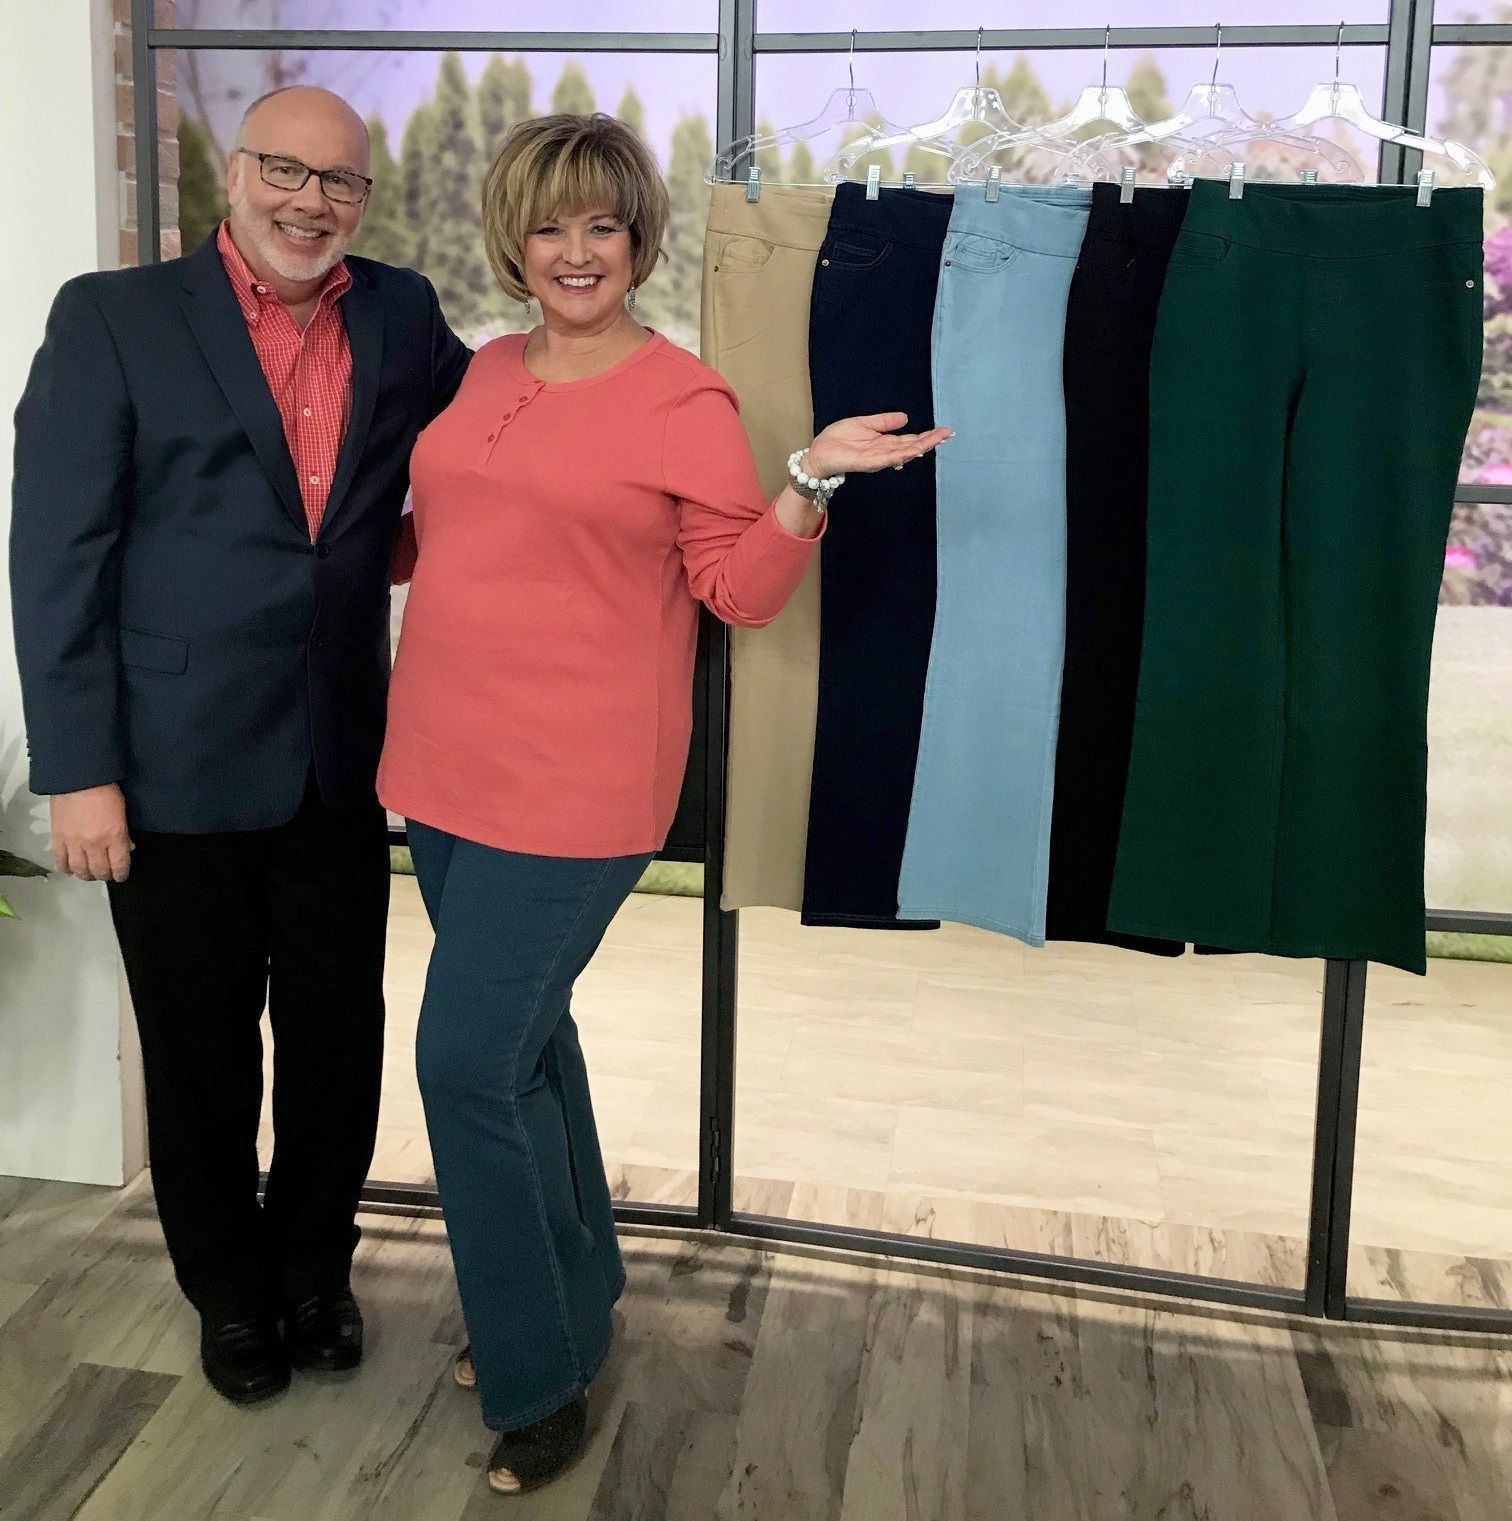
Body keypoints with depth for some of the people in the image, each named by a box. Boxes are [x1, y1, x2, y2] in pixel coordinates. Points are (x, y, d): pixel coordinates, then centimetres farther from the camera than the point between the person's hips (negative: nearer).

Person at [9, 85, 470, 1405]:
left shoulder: (403, 318, 7)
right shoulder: (112, 318, -4)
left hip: (341, 765, 3)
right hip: (177, 768, -3)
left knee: (340, 1041, 14)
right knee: (201, 1055, 13)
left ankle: (313, 1267, 39)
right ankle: (231, 1290, 37)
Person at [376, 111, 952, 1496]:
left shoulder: (686, 402, -6)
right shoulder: (485, 374, 13)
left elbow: (740, 592, -7)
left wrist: (809, 482, -20)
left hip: (572, 785, -7)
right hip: (445, 764, 7)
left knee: (472, 1061, -8)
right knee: (522, 1035, 17)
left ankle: (538, 1382, 13)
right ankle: (577, 1294, 39)